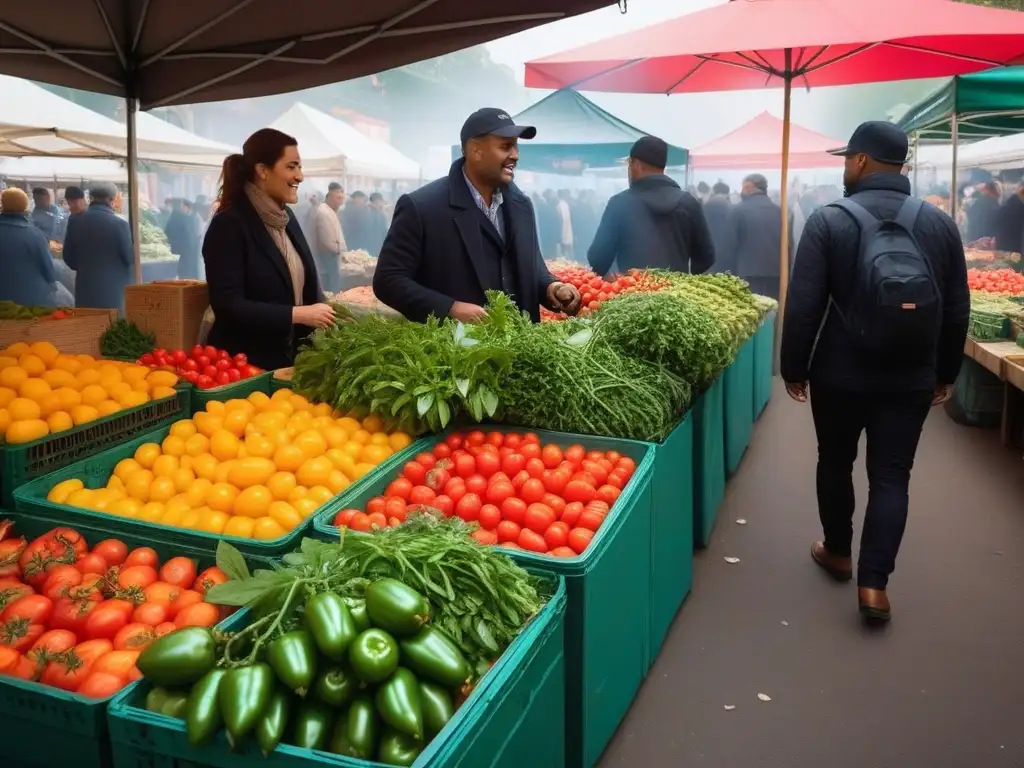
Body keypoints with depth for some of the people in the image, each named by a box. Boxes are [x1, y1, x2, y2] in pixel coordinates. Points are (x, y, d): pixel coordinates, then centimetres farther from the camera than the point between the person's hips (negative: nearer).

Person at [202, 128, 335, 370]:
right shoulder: (229, 225, -14)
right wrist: (297, 315, -23)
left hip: (292, 358, 7)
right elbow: (227, 305, -20)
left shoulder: (287, 217, 9)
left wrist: (324, 314, -5)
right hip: (245, 363, -7)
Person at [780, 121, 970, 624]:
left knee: (835, 463, 18)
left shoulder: (829, 221, -10)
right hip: (911, 379, 2)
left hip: (840, 374, -2)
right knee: (891, 476, 7)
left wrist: (794, 368, 0)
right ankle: (874, 583, 4)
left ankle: (837, 552, 33)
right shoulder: (940, 223, 1)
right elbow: (957, 309, 6)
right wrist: (947, 372, 17)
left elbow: (803, 306, -12)